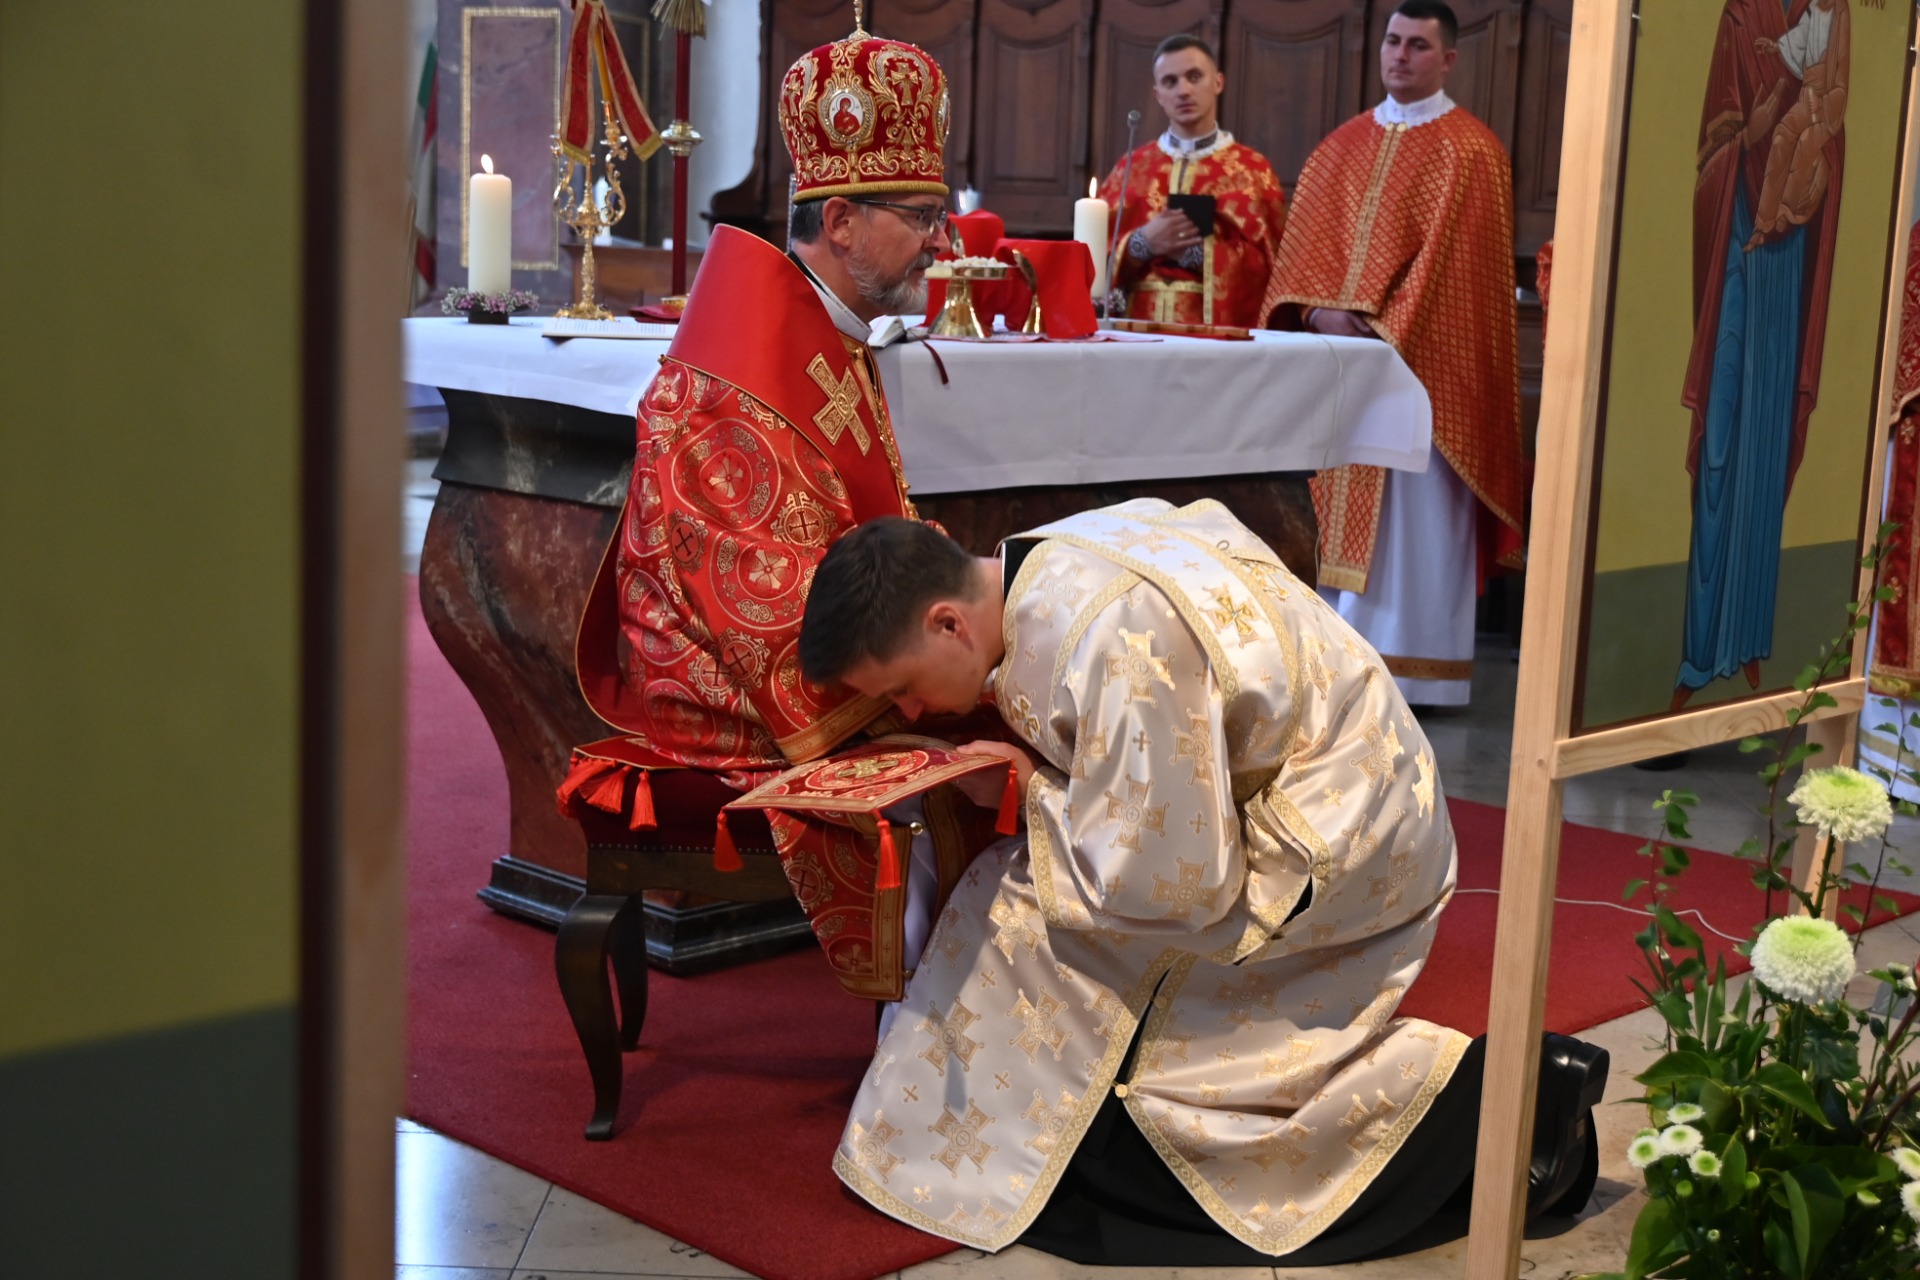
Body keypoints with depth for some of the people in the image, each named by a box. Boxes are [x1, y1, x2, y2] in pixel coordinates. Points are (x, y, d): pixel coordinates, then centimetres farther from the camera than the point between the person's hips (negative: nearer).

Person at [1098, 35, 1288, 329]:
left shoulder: (1253, 170, 7)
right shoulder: (1130, 168, 12)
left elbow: (1264, 264, -1)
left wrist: (1197, 251, -11)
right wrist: (1141, 244, -9)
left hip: (1221, 330, -2)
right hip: (1138, 326, 2)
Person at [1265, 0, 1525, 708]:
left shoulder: (1469, 151, -4)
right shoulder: (1343, 145, 14)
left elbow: (1451, 261, -12)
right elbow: (1305, 239, 9)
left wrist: (1384, 332, -17)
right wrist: (1317, 309, -9)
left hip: (1423, 361, -6)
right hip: (1339, 355, 6)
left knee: (1411, 511, -4)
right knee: (1340, 509, 7)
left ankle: (1408, 667, 1)